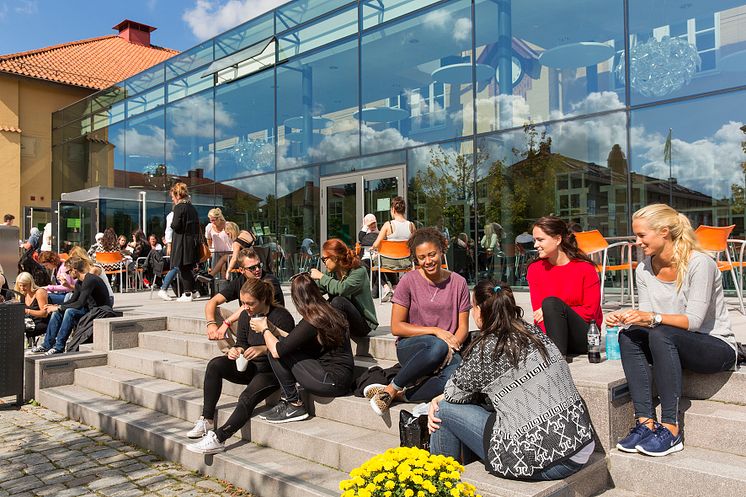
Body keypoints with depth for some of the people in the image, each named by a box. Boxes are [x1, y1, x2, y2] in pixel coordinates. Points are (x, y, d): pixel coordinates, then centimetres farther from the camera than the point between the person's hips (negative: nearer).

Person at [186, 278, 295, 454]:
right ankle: (207, 420, -14)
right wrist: (236, 350, -12)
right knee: (215, 365, -16)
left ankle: (218, 439, -28)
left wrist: (263, 349, -30)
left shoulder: (281, 316, -16)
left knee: (247, 398, -31)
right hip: (251, 367, 7)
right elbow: (242, 343, 12)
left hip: (272, 370, -7)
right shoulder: (245, 316, 4)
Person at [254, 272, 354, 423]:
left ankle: (294, 405, 3)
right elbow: (295, 342, 22)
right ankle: (286, 401, 11)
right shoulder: (330, 313, 10)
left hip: (333, 382, -9)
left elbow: (277, 350, -14)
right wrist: (273, 329, 24)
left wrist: (264, 330, 5)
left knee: (275, 352, -6)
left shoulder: (311, 322, -17)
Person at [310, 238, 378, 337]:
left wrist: (321, 277, -22)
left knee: (338, 301, -31)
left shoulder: (359, 271, -17)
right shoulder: (332, 272, 2)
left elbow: (341, 289, -32)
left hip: (364, 323, -6)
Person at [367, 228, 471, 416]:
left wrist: (453, 345, -13)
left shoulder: (458, 283, 7)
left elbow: (463, 327, 9)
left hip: (446, 352, 2)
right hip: (410, 347, -2)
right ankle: (391, 389, -21)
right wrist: (435, 331, -11)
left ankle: (396, 394, -24)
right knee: (438, 346, -39)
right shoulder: (409, 281, -1)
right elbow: (396, 327, -3)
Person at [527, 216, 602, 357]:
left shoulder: (585, 268, -6)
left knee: (551, 302, -30)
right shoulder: (534, 269, 3)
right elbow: (538, 312, -2)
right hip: (550, 334, 3)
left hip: (584, 336, -2)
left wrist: (550, 312, -15)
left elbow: (591, 311, -6)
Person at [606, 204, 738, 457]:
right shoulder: (644, 269, 1)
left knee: (661, 335, -34)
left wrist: (653, 318, -36)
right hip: (671, 344, 6)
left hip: (717, 346, -6)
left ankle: (671, 428, -30)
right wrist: (624, 318, -20)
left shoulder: (699, 263, -18)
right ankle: (645, 422, -25)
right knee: (628, 336, -20)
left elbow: (694, 320, -23)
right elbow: (646, 318, 1)